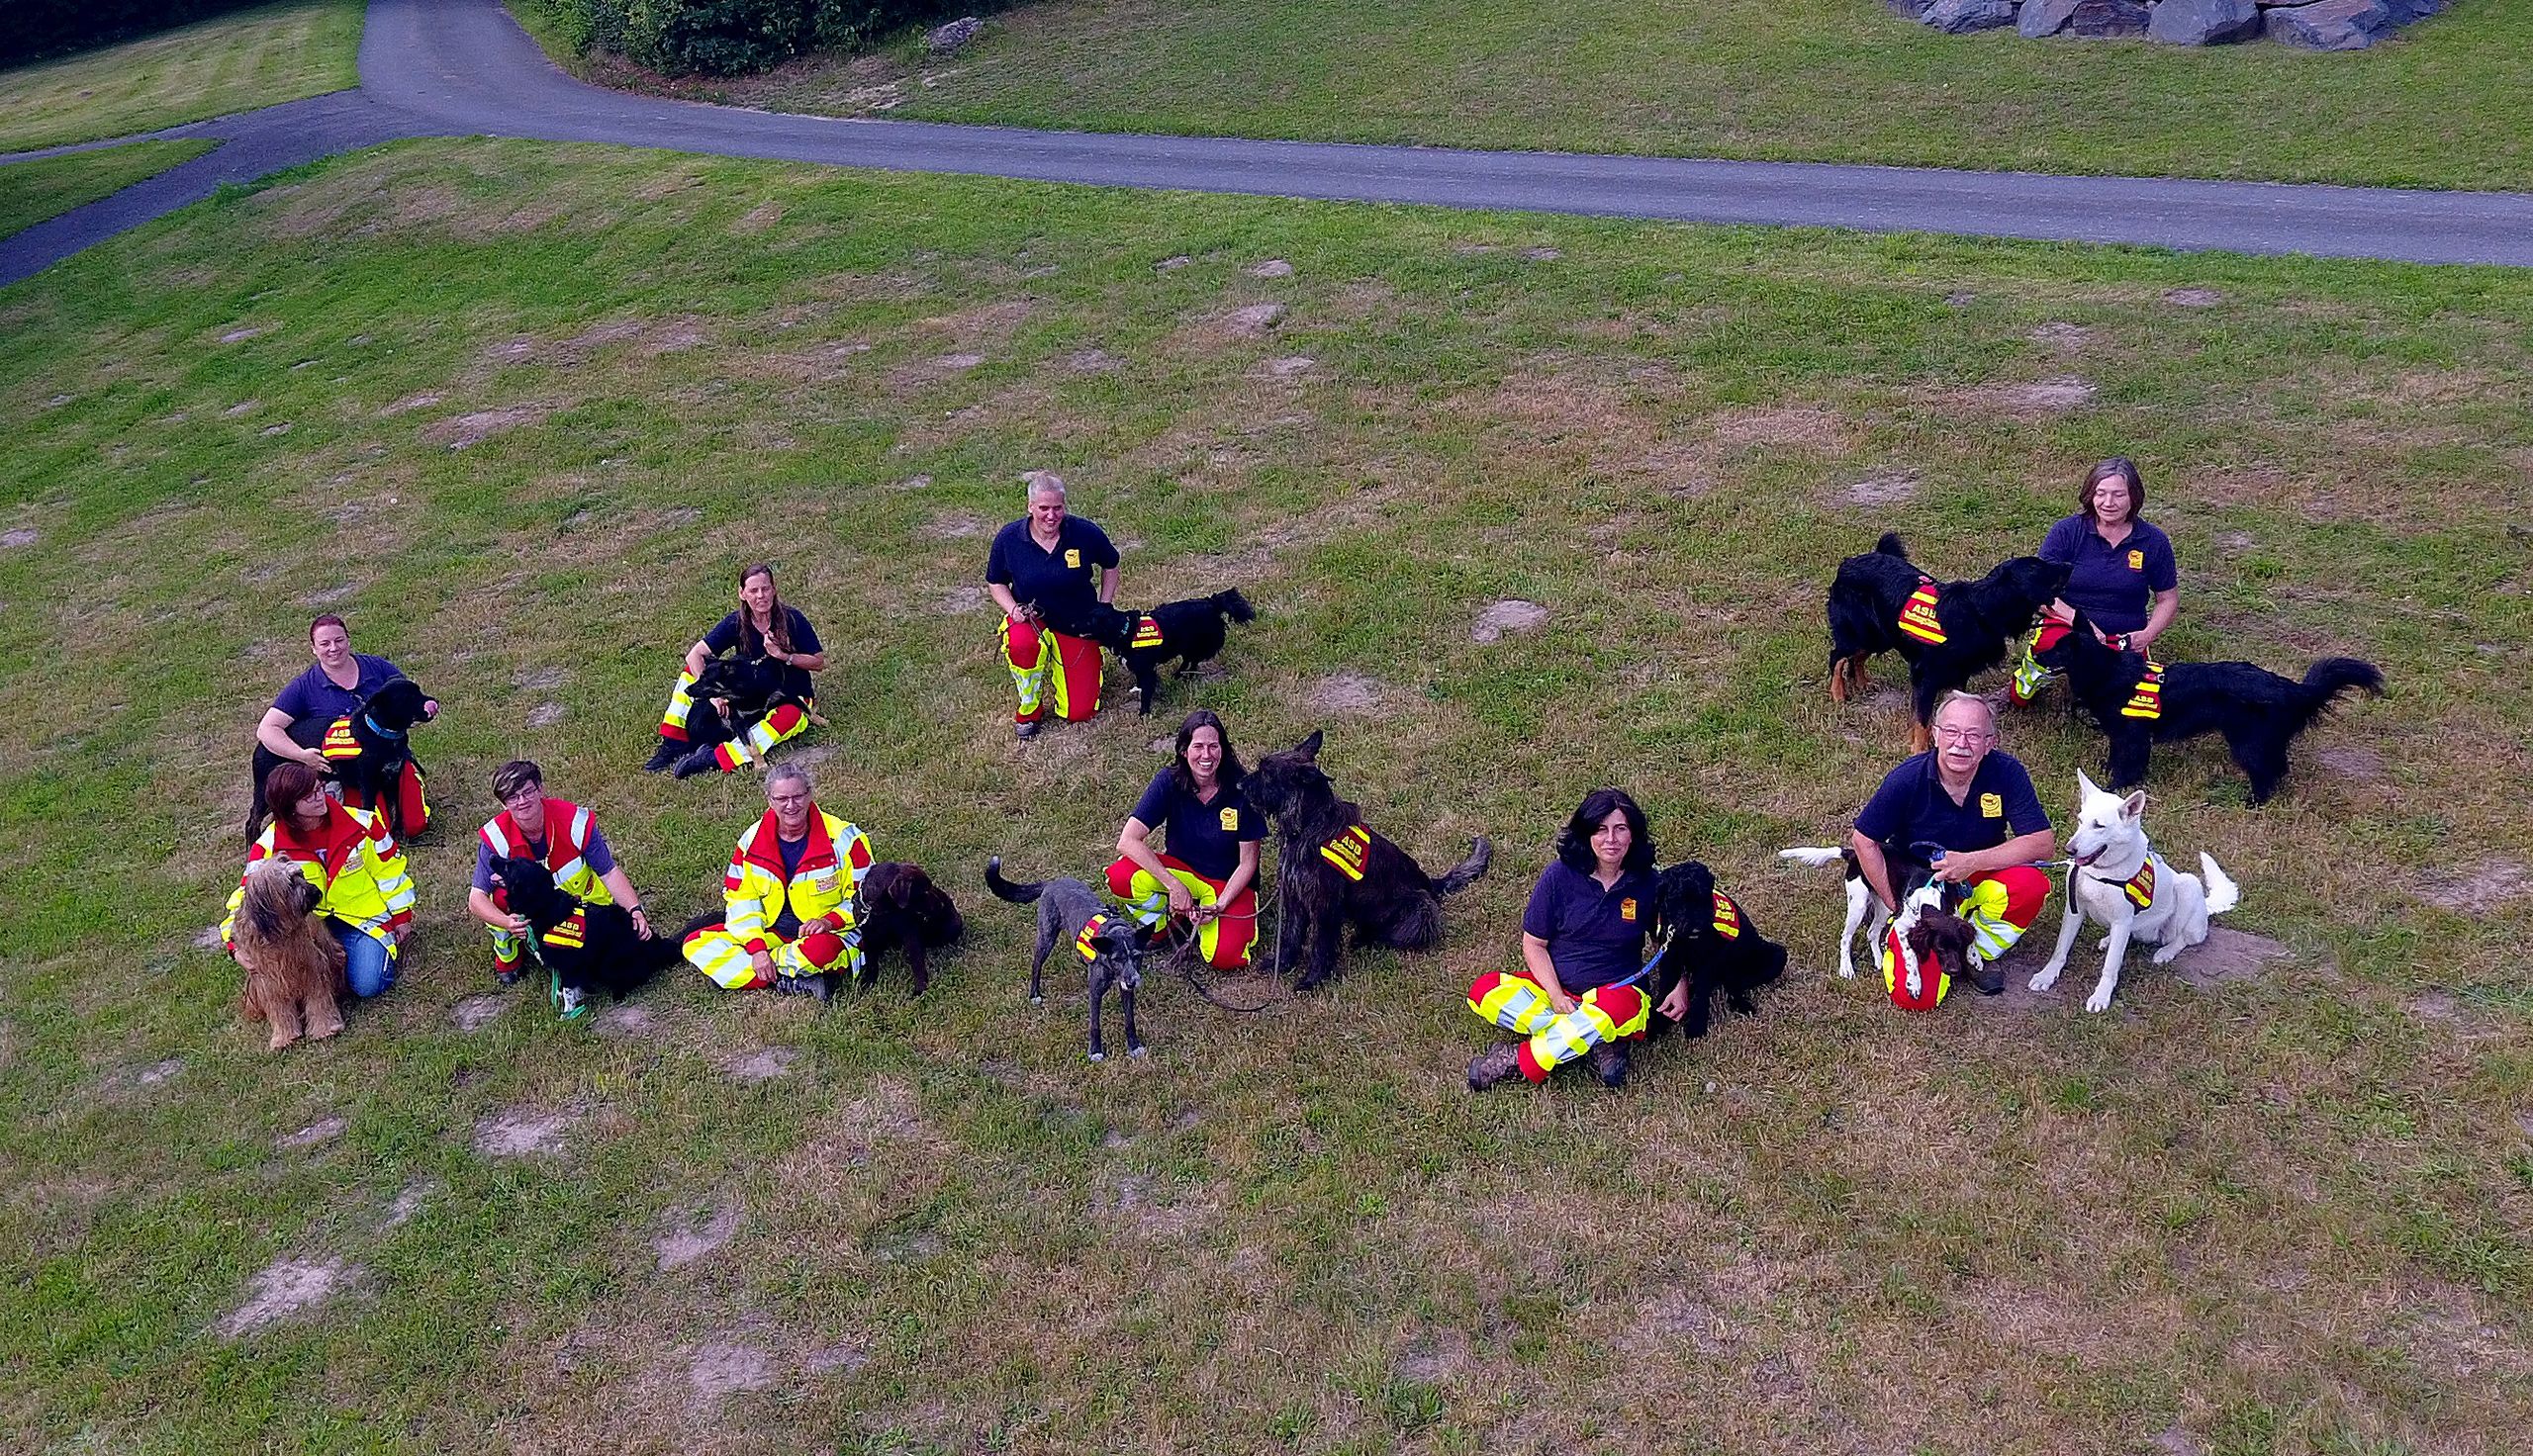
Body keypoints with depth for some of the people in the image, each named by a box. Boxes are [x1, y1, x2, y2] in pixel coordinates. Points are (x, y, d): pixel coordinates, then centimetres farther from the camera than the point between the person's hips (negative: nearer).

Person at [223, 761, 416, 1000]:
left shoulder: (362, 823, -15)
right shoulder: (270, 846, -13)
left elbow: (389, 870, -2)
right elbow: (246, 897, -11)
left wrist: (401, 918, 4)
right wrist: (238, 947, -26)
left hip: (361, 916, -1)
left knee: (368, 985, -20)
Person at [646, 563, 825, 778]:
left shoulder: (791, 619, -14)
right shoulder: (736, 623, -8)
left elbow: (820, 663, -10)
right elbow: (694, 655, -15)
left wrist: (783, 655, -25)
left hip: (792, 698, -4)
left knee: (789, 718, -41)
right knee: (695, 669, -11)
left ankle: (715, 758, -44)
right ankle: (673, 744, -14)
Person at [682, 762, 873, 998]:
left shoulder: (843, 838, -10)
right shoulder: (752, 839, 0)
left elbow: (866, 895, -5)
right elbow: (741, 899, 1)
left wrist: (829, 921, -22)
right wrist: (756, 947, -15)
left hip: (829, 935, -5)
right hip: (769, 934, 5)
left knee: (821, 950, -42)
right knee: (695, 945, -14)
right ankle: (797, 984, -24)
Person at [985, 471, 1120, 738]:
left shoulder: (1086, 533, -15)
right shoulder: (1008, 538, -14)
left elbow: (1110, 566, 5)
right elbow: (995, 583, 2)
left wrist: (1103, 610, -2)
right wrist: (1013, 610, -17)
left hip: (1079, 626, 1)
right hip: (1032, 618, -1)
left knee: (1079, 713, -4)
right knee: (1023, 643, -41)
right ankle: (1029, 710, -11)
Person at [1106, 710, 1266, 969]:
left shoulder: (1241, 788, -18)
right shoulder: (1168, 782, -16)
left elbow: (1247, 862, -11)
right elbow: (1127, 841, -23)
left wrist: (1219, 905, -24)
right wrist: (1174, 885, -31)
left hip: (1230, 882, -1)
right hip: (1181, 870, 2)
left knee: (1224, 957, -28)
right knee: (1120, 877, -28)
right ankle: (1163, 920, 1)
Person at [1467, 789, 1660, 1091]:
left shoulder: (1646, 883, -3)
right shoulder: (1560, 876, -5)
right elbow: (1534, 944, -2)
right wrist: (1557, 998, -16)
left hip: (1616, 991, -1)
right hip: (1552, 985, 1)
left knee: (1618, 1007, -40)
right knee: (1483, 991, -26)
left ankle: (1518, 1060, -24)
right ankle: (1596, 1040, -23)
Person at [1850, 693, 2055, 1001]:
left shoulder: (2006, 773, -18)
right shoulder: (1907, 778, -21)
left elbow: (2044, 842, -21)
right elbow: (1863, 840, -11)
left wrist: (1972, 862, -29)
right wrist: (1896, 905, -12)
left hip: (1977, 883, 2)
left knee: (2031, 884, -32)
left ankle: (1977, 953, -3)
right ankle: (1897, 938, 17)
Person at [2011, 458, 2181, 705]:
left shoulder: (2153, 541, 4)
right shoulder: (2066, 532, -2)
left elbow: (2168, 599, 14)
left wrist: (2148, 635, -4)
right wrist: (2079, 621, -20)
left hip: (2123, 638, 2)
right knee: (2050, 643, -40)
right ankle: (2034, 672, -4)